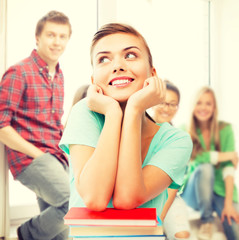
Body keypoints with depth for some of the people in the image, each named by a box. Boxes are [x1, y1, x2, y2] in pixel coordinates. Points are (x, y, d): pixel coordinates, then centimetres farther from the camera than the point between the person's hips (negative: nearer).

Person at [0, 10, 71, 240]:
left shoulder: (58, 75, 15)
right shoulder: (19, 72, -8)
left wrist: (61, 150, 8)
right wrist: (37, 154, -14)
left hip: (55, 159, 8)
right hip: (29, 159, -8)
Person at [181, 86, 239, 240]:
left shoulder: (225, 129, 0)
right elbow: (190, 156, -20)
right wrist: (227, 155, -13)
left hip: (221, 191, 0)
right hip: (194, 192, 1)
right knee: (205, 168, -32)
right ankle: (206, 221, -15)